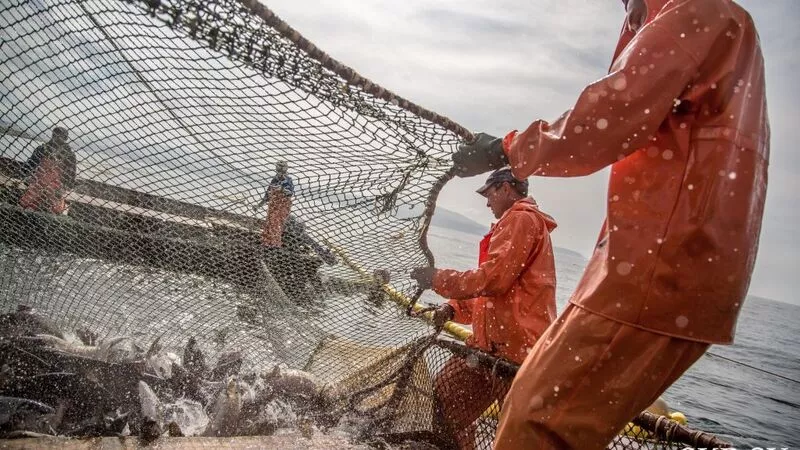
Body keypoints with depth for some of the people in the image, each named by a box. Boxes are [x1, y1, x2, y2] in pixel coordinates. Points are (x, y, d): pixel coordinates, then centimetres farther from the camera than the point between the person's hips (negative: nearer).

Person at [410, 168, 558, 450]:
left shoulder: (521, 218, -6)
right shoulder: (518, 222, 26)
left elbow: (494, 278, -19)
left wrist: (437, 279, -8)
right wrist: (453, 309, 14)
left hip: (513, 346, -10)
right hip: (492, 343, 10)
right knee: (445, 398, 10)